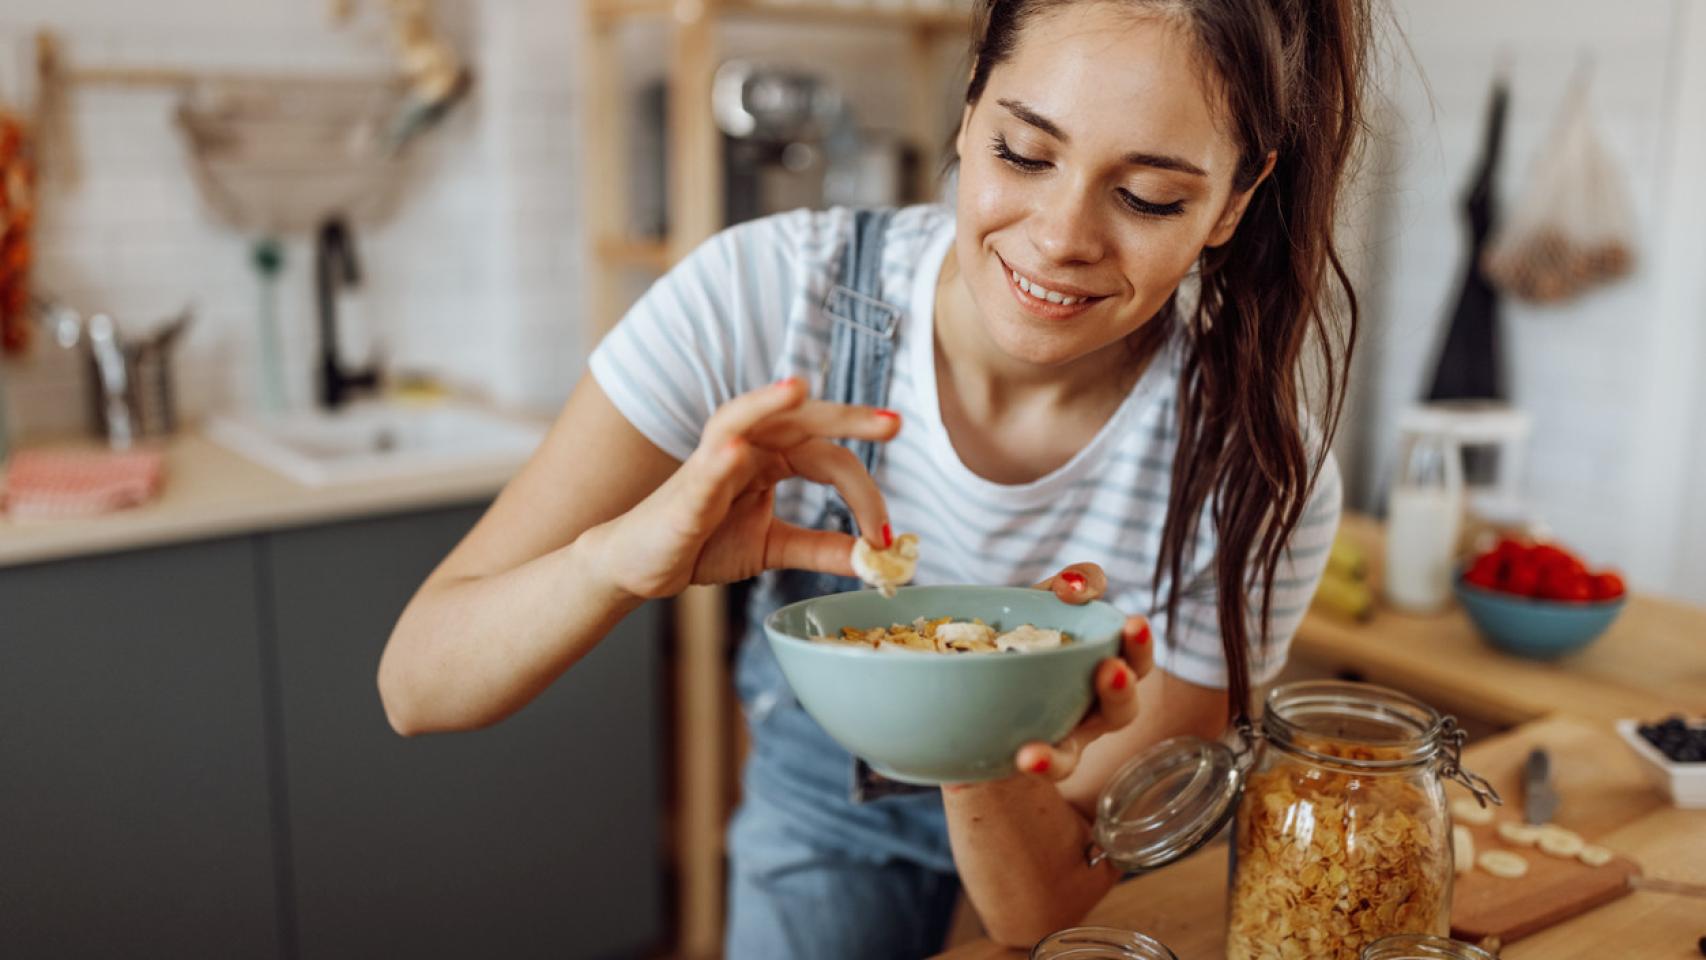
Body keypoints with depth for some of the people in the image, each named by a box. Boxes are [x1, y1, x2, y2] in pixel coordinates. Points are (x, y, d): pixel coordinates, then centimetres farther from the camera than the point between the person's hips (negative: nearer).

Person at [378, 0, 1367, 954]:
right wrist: (625, 552, -49)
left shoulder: (1261, 479, -29)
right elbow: (418, 686, -29)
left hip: (1036, 823, 1)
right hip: (827, 802, 0)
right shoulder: (766, 296, -30)